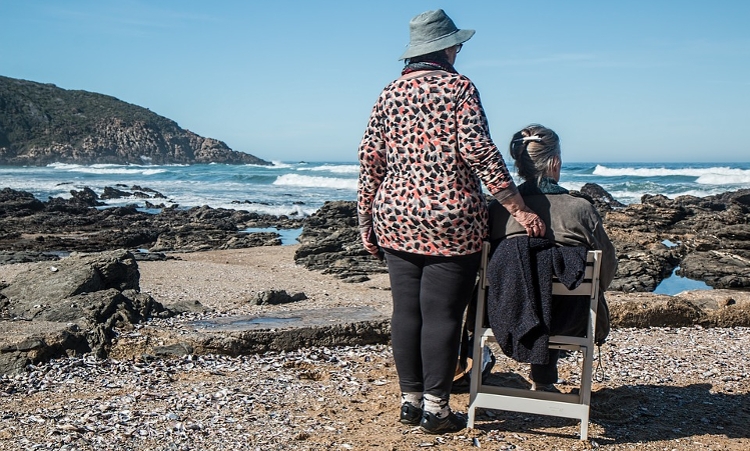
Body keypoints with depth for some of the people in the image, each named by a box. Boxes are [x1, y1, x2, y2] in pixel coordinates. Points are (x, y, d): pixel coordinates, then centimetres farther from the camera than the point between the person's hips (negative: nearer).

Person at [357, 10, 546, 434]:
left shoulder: (389, 93, 10)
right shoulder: (458, 87, -3)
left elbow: (371, 159, 8)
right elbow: (478, 150, -14)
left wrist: (367, 219, 15)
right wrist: (518, 208, -13)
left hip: (396, 220, 5)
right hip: (451, 222, -5)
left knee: (406, 311, 10)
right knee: (441, 314, 1)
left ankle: (410, 399, 18)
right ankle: (436, 407, 8)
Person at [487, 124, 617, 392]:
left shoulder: (498, 209, -11)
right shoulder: (581, 209, -15)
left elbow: (486, 264, 1)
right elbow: (608, 265, -3)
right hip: (570, 323, -1)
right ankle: (542, 382, 46)